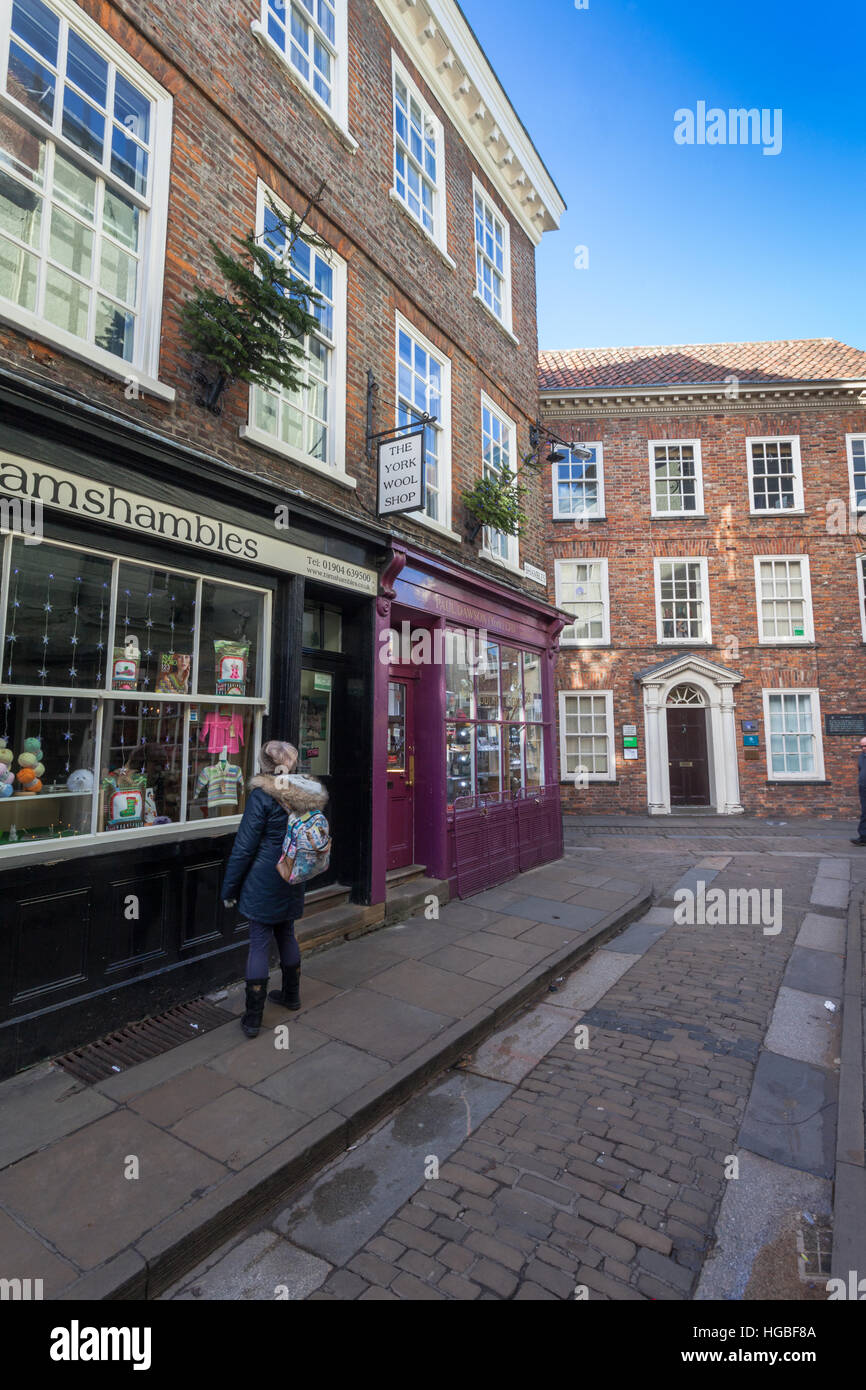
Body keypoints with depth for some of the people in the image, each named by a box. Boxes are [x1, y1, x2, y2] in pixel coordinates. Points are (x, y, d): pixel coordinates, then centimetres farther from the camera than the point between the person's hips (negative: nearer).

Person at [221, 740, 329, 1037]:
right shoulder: (309, 795, 3)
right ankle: (291, 995, 37)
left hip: (263, 881, -6)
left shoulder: (262, 795, -16)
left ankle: (253, 1017, 12)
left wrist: (229, 888, -5)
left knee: (259, 943, 2)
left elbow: (244, 847, -13)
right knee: (287, 934, 21)